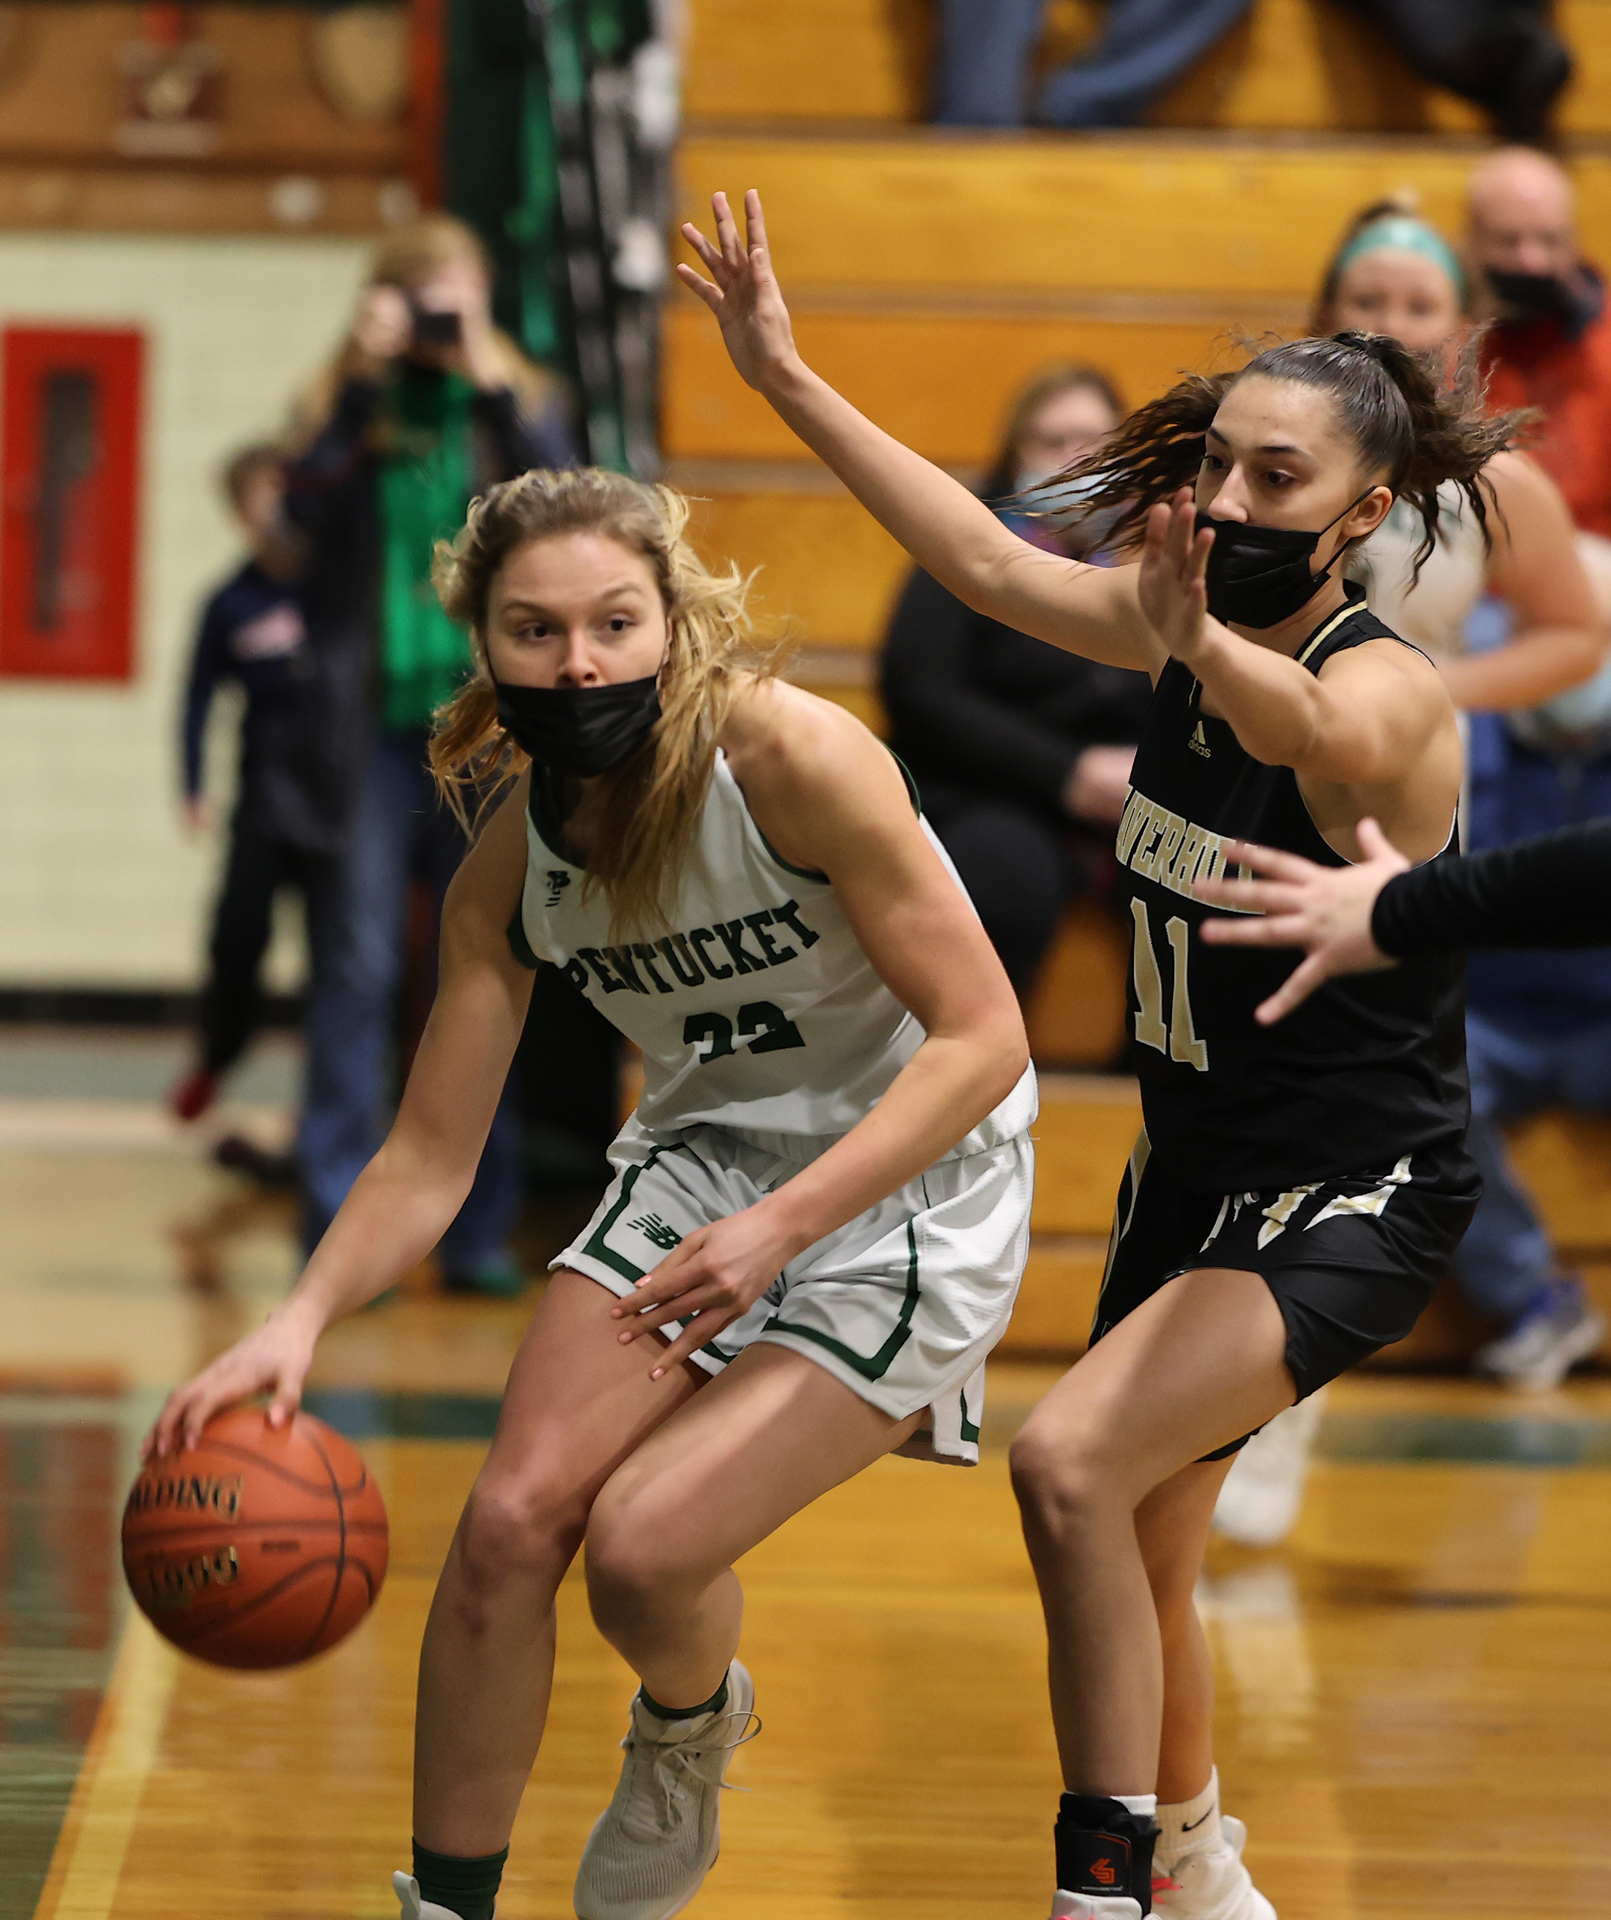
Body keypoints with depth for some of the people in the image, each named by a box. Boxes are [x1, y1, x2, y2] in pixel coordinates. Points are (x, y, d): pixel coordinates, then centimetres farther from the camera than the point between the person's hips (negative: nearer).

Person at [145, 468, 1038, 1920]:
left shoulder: (793, 754, -26)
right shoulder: (512, 859, -7)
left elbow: (983, 1037, -24)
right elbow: (431, 1157, -2)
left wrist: (781, 1225, -30)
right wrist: (302, 1320, -21)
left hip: (910, 1195, -5)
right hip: (705, 1162, 5)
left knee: (643, 1540, -17)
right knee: (509, 1521, -10)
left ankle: (691, 1733, 20)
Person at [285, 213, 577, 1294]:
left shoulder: (518, 405, 9)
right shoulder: (346, 408, 7)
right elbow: (310, 505, -11)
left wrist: (492, 385, -16)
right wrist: (364, 383, -16)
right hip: (370, 718, -1)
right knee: (361, 961, -7)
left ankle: (479, 1226, 10)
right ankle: (340, 1223, -5)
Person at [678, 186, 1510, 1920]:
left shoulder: (1390, 692, -24)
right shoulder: (1185, 627, -2)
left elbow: (1311, 728, -46)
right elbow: (991, 564, 4)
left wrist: (1204, 645, -68)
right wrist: (787, 380, 1)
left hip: (1353, 1199, -8)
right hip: (1195, 1170, 8)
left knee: (1072, 1460, -26)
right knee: (1136, 1557, 18)